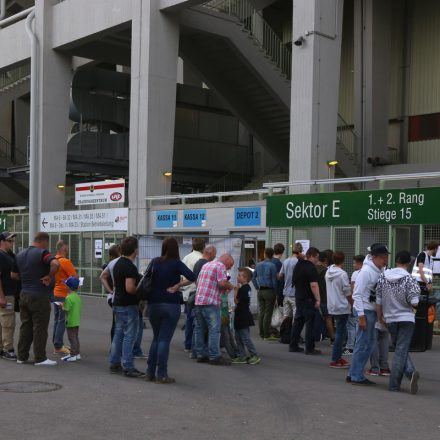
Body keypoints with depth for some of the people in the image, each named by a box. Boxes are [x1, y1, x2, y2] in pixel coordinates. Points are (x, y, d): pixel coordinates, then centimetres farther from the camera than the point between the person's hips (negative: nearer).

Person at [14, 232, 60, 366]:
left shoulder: (20, 255, 11)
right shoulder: (42, 253, -14)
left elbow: (14, 275, 18)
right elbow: (55, 264, -32)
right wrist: (50, 277, -18)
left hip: (24, 295, 7)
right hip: (40, 296, -7)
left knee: (25, 326, 14)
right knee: (40, 328, -1)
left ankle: (21, 356, 17)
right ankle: (40, 358, 2)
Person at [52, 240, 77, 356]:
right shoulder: (65, 262, -19)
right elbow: (75, 277, -19)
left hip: (55, 293, 8)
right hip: (64, 295, -8)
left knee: (57, 319, 16)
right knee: (62, 321, -4)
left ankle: (57, 343, 24)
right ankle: (58, 347, -2)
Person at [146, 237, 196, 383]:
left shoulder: (154, 262, 5)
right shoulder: (176, 264, -9)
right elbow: (191, 277, -22)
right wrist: (177, 286, -12)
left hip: (153, 304, 4)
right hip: (171, 305, -4)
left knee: (156, 338, 17)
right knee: (165, 340, -1)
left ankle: (150, 372, 17)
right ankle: (161, 375, 1)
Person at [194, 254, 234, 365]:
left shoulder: (206, 265, 22)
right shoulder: (220, 266, -5)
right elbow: (222, 283, -17)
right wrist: (230, 287, 3)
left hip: (198, 300, 9)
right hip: (211, 302, -8)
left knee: (200, 329, 11)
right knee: (214, 329, -5)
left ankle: (201, 354, 16)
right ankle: (214, 357, -6)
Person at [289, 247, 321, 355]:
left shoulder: (298, 265, 12)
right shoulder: (311, 267, -16)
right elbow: (314, 285, -22)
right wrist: (318, 299, -20)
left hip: (298, 297, 9)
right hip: (308, 299, -9)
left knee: (298, 321, 14)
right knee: (310, 323, -4)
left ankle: (293, 345, 17)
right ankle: (309, 348, -3)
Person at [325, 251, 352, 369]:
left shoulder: (328, 272, 7)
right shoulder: (342, 274, -15)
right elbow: (347, 292, -13)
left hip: (332, 307, 8)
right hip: (342, 307, -8)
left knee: (340, 332, 17)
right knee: (340, 333, -2)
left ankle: (338, 357, 19)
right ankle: (335, 360, -1)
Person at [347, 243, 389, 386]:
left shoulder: (381, 270, 9)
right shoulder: (366, 271, -16)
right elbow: (357, 294, -17)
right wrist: (361, 316, -19)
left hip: (373, 310, 9)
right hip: (365, 310, -9)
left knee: (370, 342, 13)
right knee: (363, 344, -5)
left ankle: (354, 374, 21)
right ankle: (356, 376, 3)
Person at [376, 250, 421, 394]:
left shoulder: (383, 277, 0)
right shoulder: (410, 280, -11)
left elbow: (378, 301, 3)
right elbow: (414, 303, -15)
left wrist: (380, 316, 16)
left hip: (390, 319, 3)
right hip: (406, 318, -3)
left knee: (400, 349, 15)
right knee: (401, 351, 0)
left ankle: (411, 372, -4)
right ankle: (393, 384, -3)